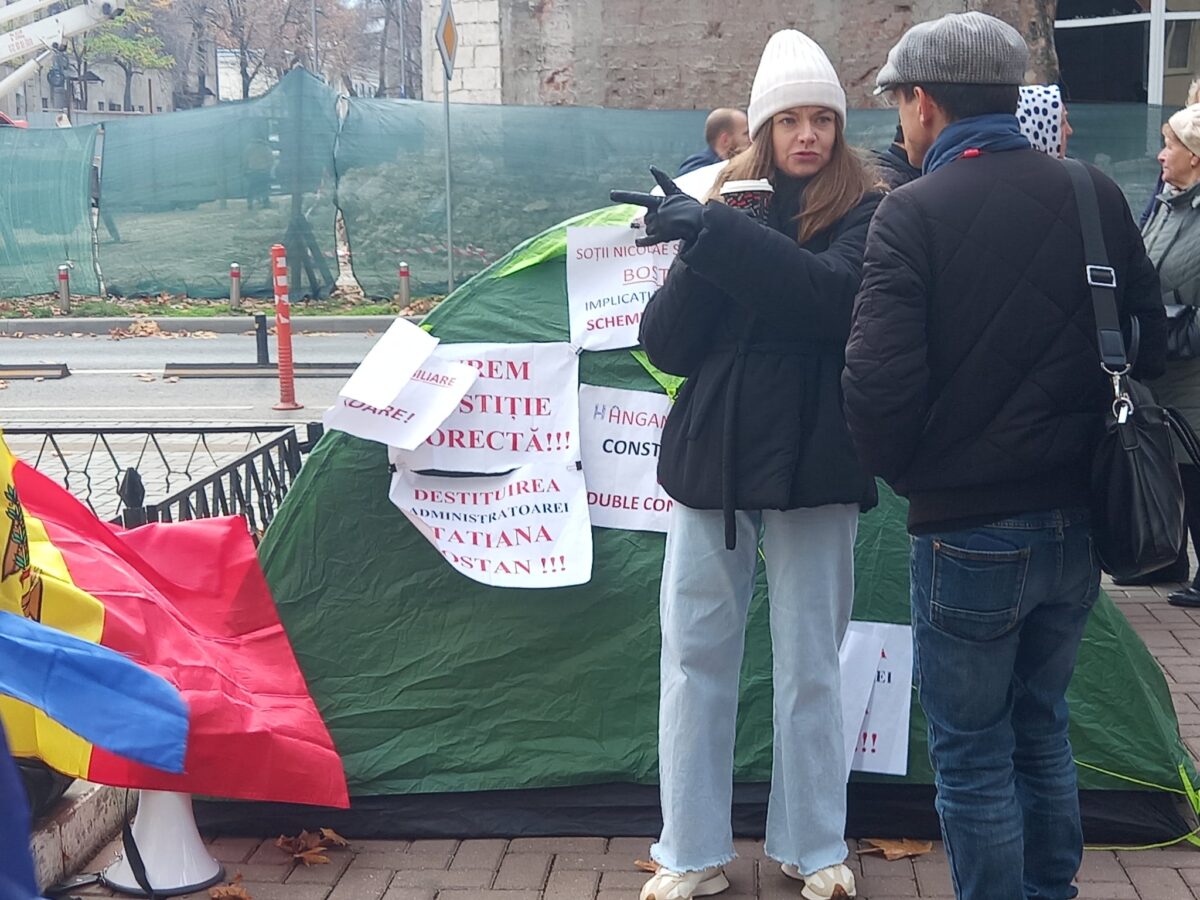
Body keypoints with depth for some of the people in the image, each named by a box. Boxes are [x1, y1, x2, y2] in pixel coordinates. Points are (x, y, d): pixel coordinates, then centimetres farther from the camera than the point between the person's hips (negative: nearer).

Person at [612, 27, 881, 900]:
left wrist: (715, 235, -31)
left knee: (810, 665, 6)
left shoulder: (864, 211, -3)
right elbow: (664, 345, 0)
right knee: (695, 657, 6)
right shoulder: (725, 203, 6)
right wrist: (698, 256, -17)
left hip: (811, 467, -3)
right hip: (712, 460, 3)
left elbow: (834, 295, -26)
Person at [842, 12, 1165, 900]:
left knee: (974, 759, 9)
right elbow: (1151, 345, 5)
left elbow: (878, 383, -20)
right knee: (1042, 730, 23)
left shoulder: (915, 212, -14)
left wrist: (904, 471, -1)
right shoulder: (1096, 196, 0)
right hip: (1079, 525, 5)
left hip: (968, 533, -5)